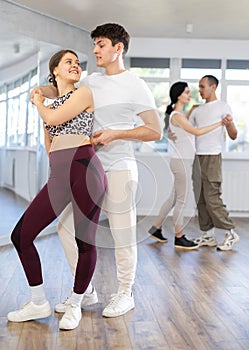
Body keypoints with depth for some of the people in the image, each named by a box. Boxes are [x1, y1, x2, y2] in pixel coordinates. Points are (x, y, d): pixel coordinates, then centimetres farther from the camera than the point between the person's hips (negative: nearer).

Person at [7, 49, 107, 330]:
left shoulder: (84, 93, 6)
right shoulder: (50, 105, 24)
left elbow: (53, 118, -5)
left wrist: (39, 103, 12)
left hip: (84, 168, -6)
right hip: (57, 175, 6)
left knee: (85, 242, -2)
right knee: (21, 235, 1)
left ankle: (75, 305, 19)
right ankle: (39, 303, 15)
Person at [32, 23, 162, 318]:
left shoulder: (135, 86, -4)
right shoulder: (92, 81, 13)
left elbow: (155, 131, -7)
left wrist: (116, 134, -16)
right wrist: (42, 90, 11)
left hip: (119, 170, -7)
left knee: (122, 236, 1)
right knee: (66, 226, 7)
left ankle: (125, 293, 21)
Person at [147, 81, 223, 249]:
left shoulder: (181, 114, 14)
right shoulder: (176, 115, -15)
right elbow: (197, 132, -20)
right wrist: (219, 123, -14)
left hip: (184, 161, 10)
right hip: (181, 161, -10)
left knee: (174, 198, 16)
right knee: (182, 201, -1)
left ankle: (156, 228, 24)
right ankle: (179, 238, 9)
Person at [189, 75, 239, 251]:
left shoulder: (223, 107, -2)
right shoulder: (197, 110, 17)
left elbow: (233, 136, -6)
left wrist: (229, 124, -26)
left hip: (212, 158, -7)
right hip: (198, 157, 7)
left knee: (212, 198, -10)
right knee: (201, 199, 7)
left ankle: (231, 233, 1)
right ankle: (209, 235, 14)